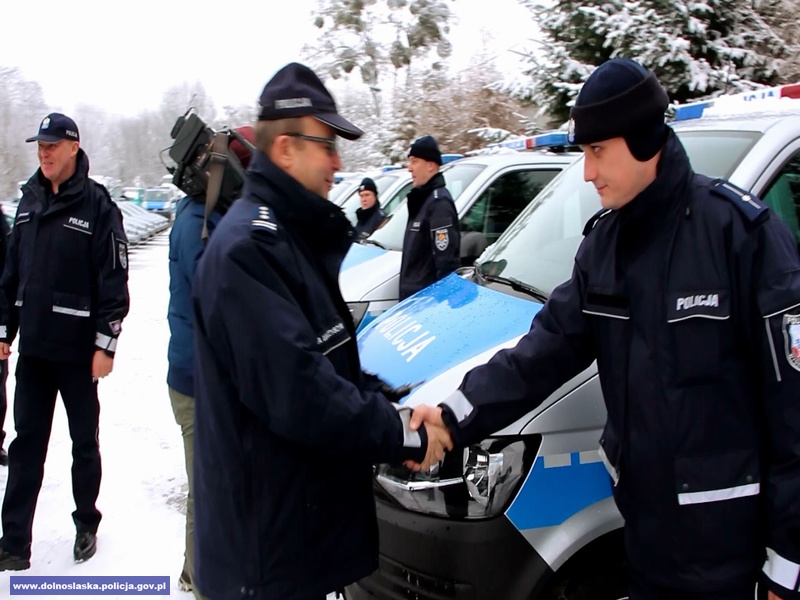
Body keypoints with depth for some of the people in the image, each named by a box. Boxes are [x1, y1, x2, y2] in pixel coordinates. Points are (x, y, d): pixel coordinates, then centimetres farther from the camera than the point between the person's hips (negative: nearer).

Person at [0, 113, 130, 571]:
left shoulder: (98, 206, -9)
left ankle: (87, 525, 30)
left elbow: (114, 281, -12)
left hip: (79, 351, -5)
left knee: (84, 443, 11)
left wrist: (106, 344, -15)